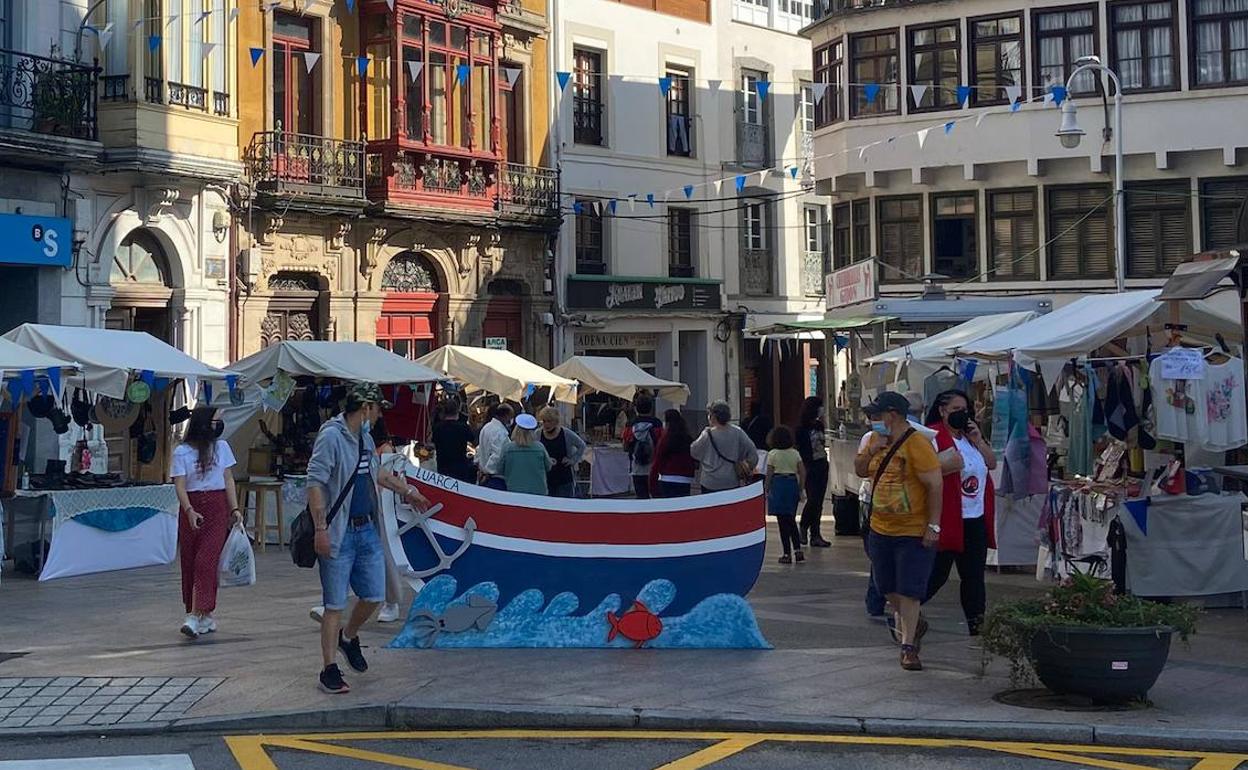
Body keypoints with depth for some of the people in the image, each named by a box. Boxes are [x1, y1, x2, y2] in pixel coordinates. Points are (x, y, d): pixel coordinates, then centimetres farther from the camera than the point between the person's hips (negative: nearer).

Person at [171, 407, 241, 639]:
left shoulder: (222, 447, 9)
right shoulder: (182, 452, 0)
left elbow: (228, 480, 10)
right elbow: (180, 485, -6)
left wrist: (235, 509, 2)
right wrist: (189, 511, -20)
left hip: (217, 508, 0)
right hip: (192, 509, 0)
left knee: (207, 561, -11)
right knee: (190, 561, 2)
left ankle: (196, 616, -17)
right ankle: (207, 617, 13)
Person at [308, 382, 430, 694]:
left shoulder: (365, 437, 14)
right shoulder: (331, 436, -14)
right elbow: (315, 484, -19)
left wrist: (406, 491, 42)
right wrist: (321, 528, -24)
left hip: (368, 530, 8)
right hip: (339, 535, -8)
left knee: (374, 595, 11)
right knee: (335, 605, -2)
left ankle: (348, 637, 38)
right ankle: (329, 671, 6)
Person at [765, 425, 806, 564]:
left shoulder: (772, 454, -5)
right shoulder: (795, 453, 5)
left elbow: (769, 474, -6)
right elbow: (802, 472, 2)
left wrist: (766, 489, 2)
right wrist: (801, 489, 10)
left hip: (778, 485, -4)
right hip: (793, 484, 4)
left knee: (783, 521, 1)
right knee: (791, 520, 16)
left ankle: (787, 554, 2)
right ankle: (797, 550, 7)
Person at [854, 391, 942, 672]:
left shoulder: (917, 445, -18)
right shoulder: (877, 439, 6)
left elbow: (935, 485, -18)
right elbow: (860, 471, 13)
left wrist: (933, 525, -21)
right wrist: (871, 451, -7)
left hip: (914, 533, -8)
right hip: (881, 530, 8)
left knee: (909, 591, -5)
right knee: (888, 588, 16)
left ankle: (908, 647, 3)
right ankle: (913, 623, 39)